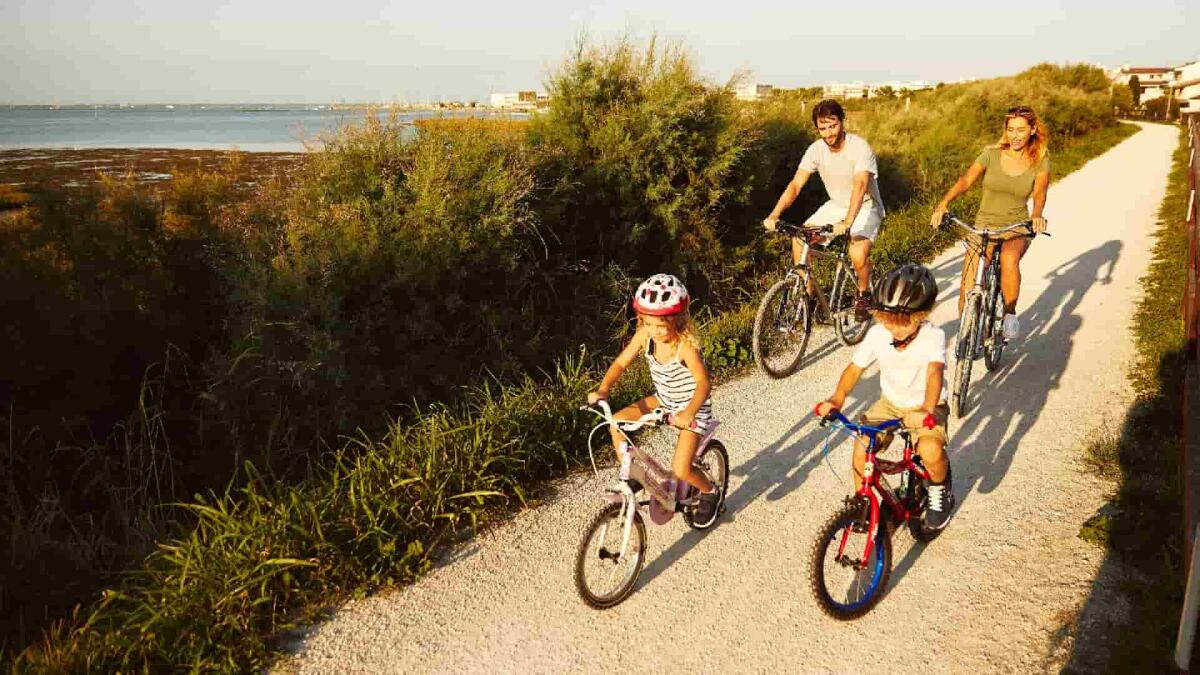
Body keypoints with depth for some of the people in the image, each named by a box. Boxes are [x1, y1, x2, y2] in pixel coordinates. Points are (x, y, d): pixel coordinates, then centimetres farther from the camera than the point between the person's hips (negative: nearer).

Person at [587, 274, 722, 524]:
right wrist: (603, 390, -28)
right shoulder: (645, 335, -14)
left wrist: (688, 413, -58)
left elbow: (704, 383, -41)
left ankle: (710, 492, 20)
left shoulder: (686, 345, -31)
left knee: (680, 470, -14)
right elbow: (620, 363, -10)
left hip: (692, 407, -6)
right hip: (664, 400, 6)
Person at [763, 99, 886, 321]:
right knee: (798, 239, -13)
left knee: (858, 255, -29)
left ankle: (863, 295, 3)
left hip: (865, 207, -5)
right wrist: (774, 215, -34)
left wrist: (847, 222, -55)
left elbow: (860, 185, -40)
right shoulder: (816, 149, -12)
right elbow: (795, 184, -18)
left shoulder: (859, 148, -26)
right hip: (836, 205, 5)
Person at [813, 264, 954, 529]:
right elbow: (855, 367, -10)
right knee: (861, 448, -18)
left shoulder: (932, 337, -24)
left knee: (931, 451, -31)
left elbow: (935, 373, -40)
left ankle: (940, 489, 5)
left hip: (926, 407, -3)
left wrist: (927, 411, -58)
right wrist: (837, 398, -29)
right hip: (890, 403, 4)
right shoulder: (877, 334, -14)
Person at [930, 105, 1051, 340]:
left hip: (1017, 228, -1)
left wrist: (1036, 215, -38)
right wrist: (943, 204, -32)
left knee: (1009, 259, -37)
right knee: (968, 291, -8)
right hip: (984, 225, 1)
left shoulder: (1040, 162, -2)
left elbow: (1039, 193, -16)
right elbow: (965, 181, -14)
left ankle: (1010, 314, -15)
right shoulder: (991, 154, -3)